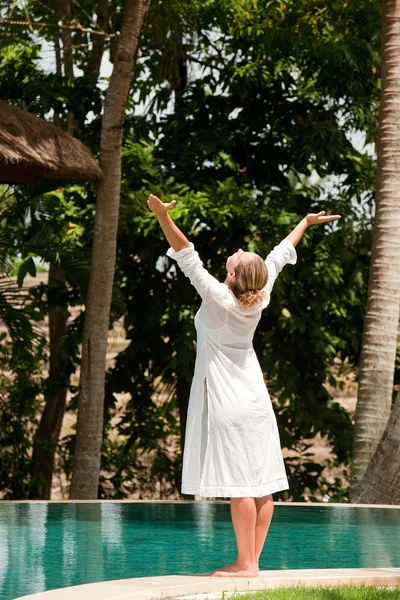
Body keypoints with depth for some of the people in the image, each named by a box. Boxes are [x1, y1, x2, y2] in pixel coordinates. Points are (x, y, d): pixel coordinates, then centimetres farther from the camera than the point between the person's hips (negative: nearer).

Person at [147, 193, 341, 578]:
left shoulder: (218, 298, -17)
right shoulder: (260, 297, 0)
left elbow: (187, 257, -23)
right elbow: (280, 255, 15)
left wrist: (163, 216, -28)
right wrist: (305, 223, 29)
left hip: (227, 400, -7)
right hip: (255, 397, 7)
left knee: (240, 484, -8)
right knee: (261, 483, 4)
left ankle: (246, 564, -8)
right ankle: (251, 561, 10)